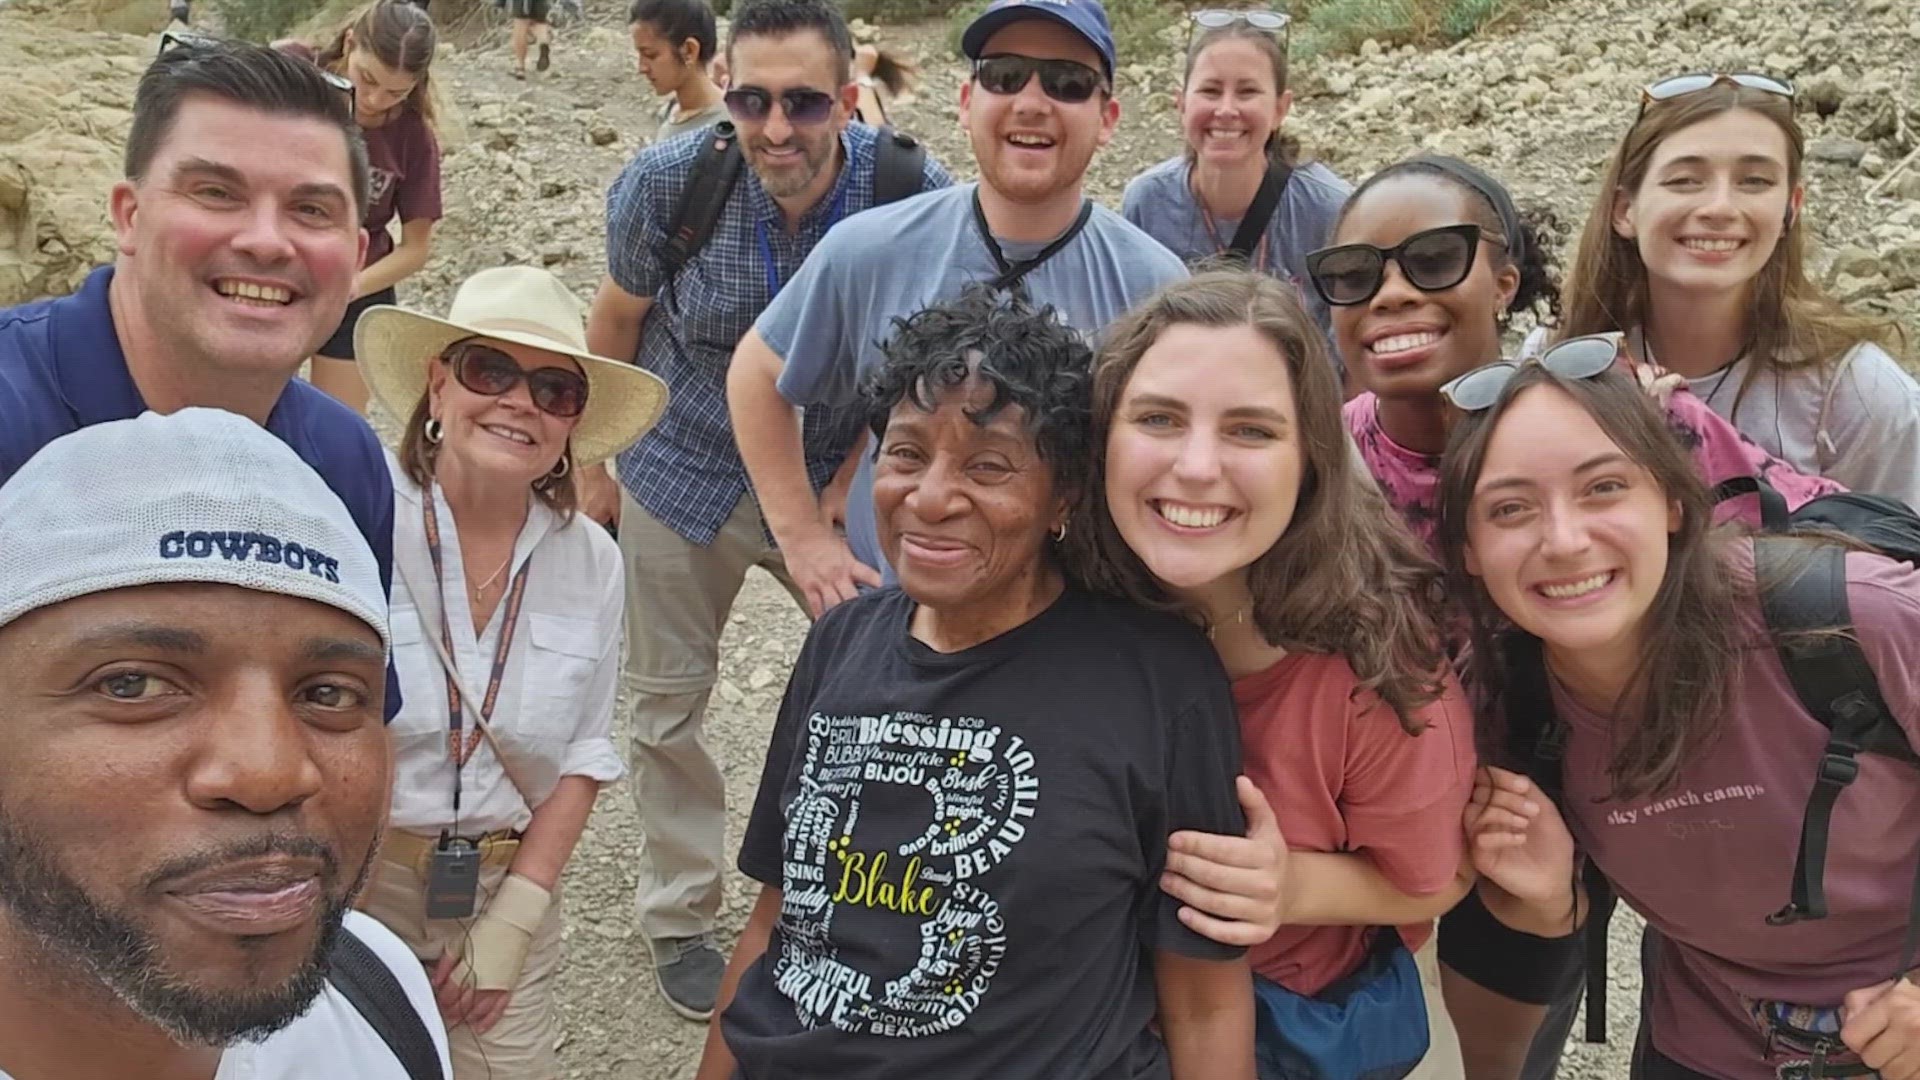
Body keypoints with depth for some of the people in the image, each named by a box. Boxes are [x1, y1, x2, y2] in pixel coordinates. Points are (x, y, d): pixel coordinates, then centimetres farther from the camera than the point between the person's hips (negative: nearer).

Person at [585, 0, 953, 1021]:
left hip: (840, 478, 0)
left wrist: (849, 491, -9)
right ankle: (679, 918, 33)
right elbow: (619, 314, -1)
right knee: (669, 702, 11)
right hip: (685, 477, 1)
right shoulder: (669, 181, -18)